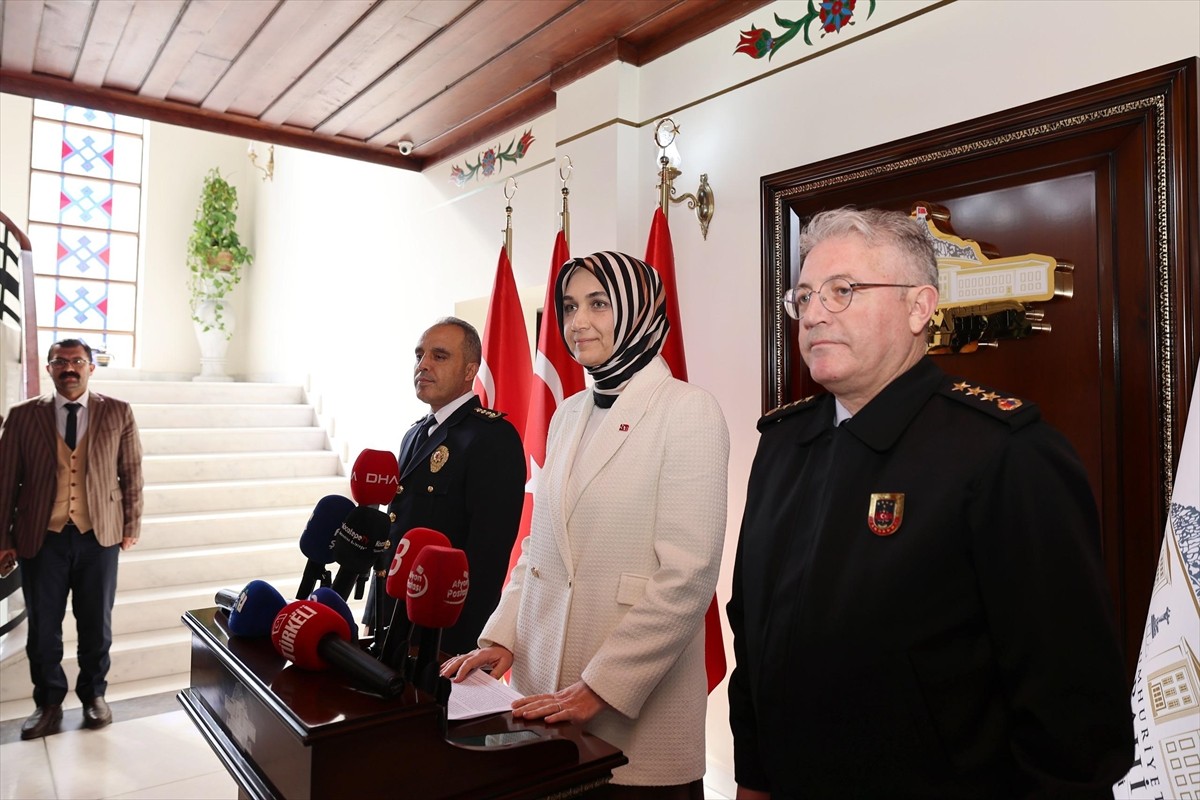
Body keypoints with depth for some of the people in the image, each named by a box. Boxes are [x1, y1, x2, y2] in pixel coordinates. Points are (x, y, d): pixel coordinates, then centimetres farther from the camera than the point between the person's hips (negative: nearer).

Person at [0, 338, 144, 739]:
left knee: (97, 624, 11)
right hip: (41, 537, 1)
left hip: (99, 535, 0)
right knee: (42, 627, 9)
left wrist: (131, 526, 3)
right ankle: (49, 703, 27)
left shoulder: (118, 413, 0)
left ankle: (94, 695, 29)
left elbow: (132, 474, 3)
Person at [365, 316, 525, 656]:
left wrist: (458, 649, -22)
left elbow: (488, 550, -22)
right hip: (389, 621, 8)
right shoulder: (416, 434, 13)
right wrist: (376, 619, 14)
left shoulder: (494, 436, -17)